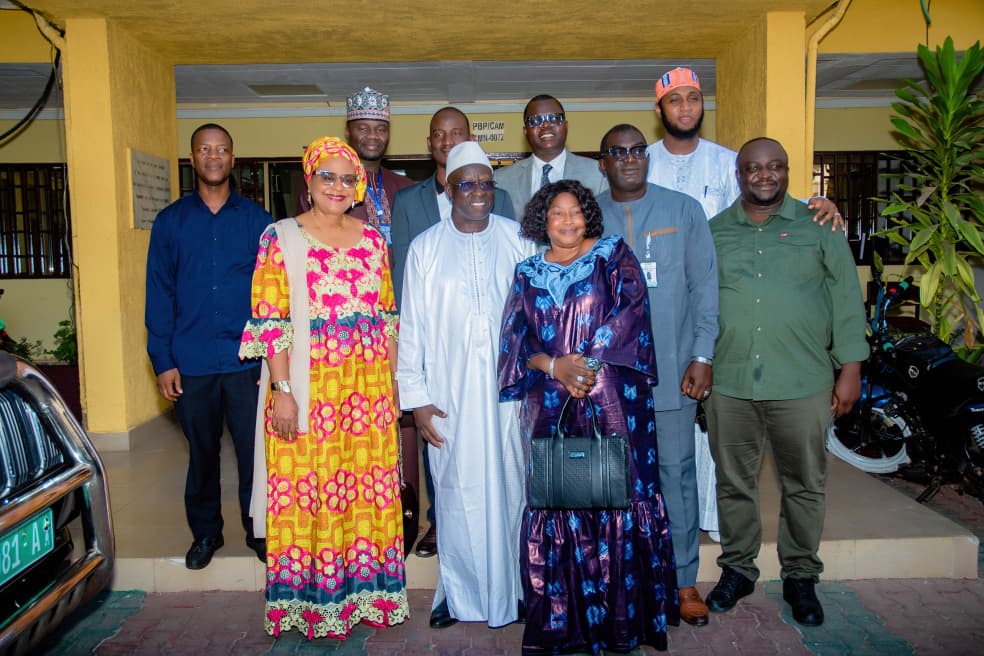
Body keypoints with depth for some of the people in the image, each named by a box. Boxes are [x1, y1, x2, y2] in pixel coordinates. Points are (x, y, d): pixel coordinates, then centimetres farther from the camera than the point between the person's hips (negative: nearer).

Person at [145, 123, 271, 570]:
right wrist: (162, 362, -1)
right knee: (201, 451, 12)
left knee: (254, 449, 3)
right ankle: (205, 532, 30)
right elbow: (159, 294, 5)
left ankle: (259, 529, 22)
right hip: (191, 363, 1)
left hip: (247, 360, -1)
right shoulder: (170, 221, 6)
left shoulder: (256, 219, 4)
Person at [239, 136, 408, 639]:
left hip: (368, 390, 4)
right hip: (309, 390, -3)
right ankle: (308, 601, 21)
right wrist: (282, 390, -14)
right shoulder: (282, 237, -2)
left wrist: (391, 383, 7)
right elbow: (271, 321, -7)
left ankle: (365, 591, 26)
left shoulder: (372, 238, 10)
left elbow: (386, 316, 11)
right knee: (307, 488, 3)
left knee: (368, 488, 9)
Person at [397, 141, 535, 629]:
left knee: (510, 487, 7)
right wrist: (415, 397, -1)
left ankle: (511, 588, 26)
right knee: (457, 492, 7)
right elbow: (411, 327, 3)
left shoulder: (518, 240, 3)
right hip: (450, 393, 0)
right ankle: (458, 592, 25)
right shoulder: (425, 248, 3)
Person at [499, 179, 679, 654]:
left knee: (619, 496, -1)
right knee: (555, 504, 4)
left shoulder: (614, 255, 6)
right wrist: (554, 366, -12)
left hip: (612, 402, -2)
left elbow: (630, 310, -7)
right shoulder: (528, 273, 13)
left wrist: (587, 362, -16)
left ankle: (623, 615, 15)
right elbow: (514, 336, 5)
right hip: (549, 407, 2)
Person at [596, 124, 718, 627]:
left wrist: (702, 357, -4)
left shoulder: (684, 210, 2)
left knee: (676, 472, 6)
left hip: (671, 371, -1)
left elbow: (704, 287, 1)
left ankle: (683, 579, 22)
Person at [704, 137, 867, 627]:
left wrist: (850, 370, -2)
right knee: (734, 483, 12)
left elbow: (846, 299, 3)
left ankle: (800, 576, 28)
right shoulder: (713, 232, 8)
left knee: (804, 485, 10)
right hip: (729, 384, 1)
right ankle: (737, 568, 29)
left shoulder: (819, 228, 4)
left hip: (803, 385, -1)